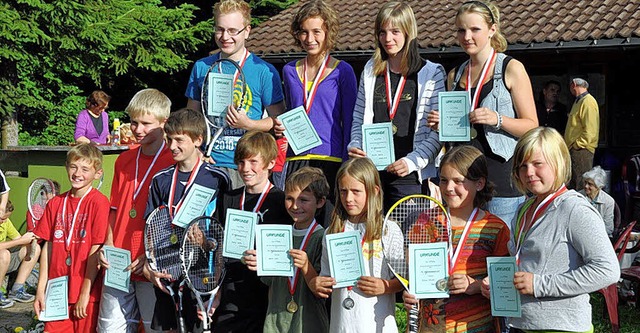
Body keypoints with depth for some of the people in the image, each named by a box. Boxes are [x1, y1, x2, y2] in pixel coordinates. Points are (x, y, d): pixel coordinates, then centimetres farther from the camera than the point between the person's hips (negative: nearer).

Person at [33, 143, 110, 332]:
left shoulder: (98, 202, -8)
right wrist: (41, 290, 5)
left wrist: (85, 293, -11)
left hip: (86, 293, -4)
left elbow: (96, 249, -10)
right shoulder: (55, 203, 8)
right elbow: (48, 247, 8)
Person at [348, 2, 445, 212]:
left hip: (410, 177, -3)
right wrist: (355, 146, -3)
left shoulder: (431, 73, 1)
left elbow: (437, 132, -4)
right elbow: (358, 118, 16)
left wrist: (412, 161, -15)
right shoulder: (371, 71, 15)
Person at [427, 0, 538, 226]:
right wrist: (442, 124, 2)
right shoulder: (455, 75, 16)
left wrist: (498, 119, -18)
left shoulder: (511, 68, 0)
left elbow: (531, 127, -3)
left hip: (501, 181, -5)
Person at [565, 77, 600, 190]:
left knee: (581, 185, -10)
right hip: (573, 149, 10)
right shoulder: (578, 101, 20)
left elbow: (590, 129, -21)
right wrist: (570, 145, 19)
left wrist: (578, 144, -20)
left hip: (581, 150, -10)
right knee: (570, 185, 13)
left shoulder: (588, 101, -12)